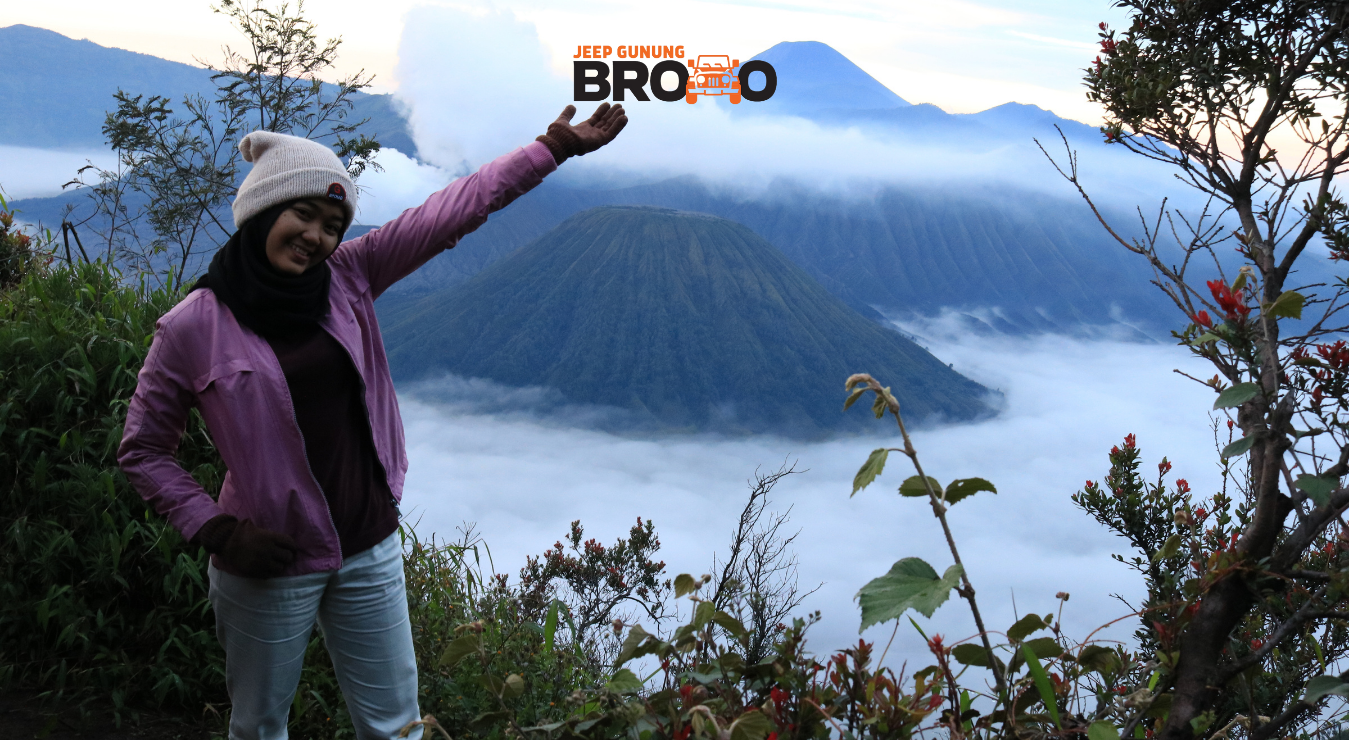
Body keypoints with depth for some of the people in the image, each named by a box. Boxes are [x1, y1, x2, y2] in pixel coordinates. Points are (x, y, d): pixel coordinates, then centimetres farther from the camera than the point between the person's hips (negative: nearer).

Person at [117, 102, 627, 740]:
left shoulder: (347, 279, -2)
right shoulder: (192, 328, -12)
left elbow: (450, 214, -5)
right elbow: (143, 451, -3)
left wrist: (554, 148, -7)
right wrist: (216, 531, -13)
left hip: (369, 550, 4)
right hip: (269, 564, -3)